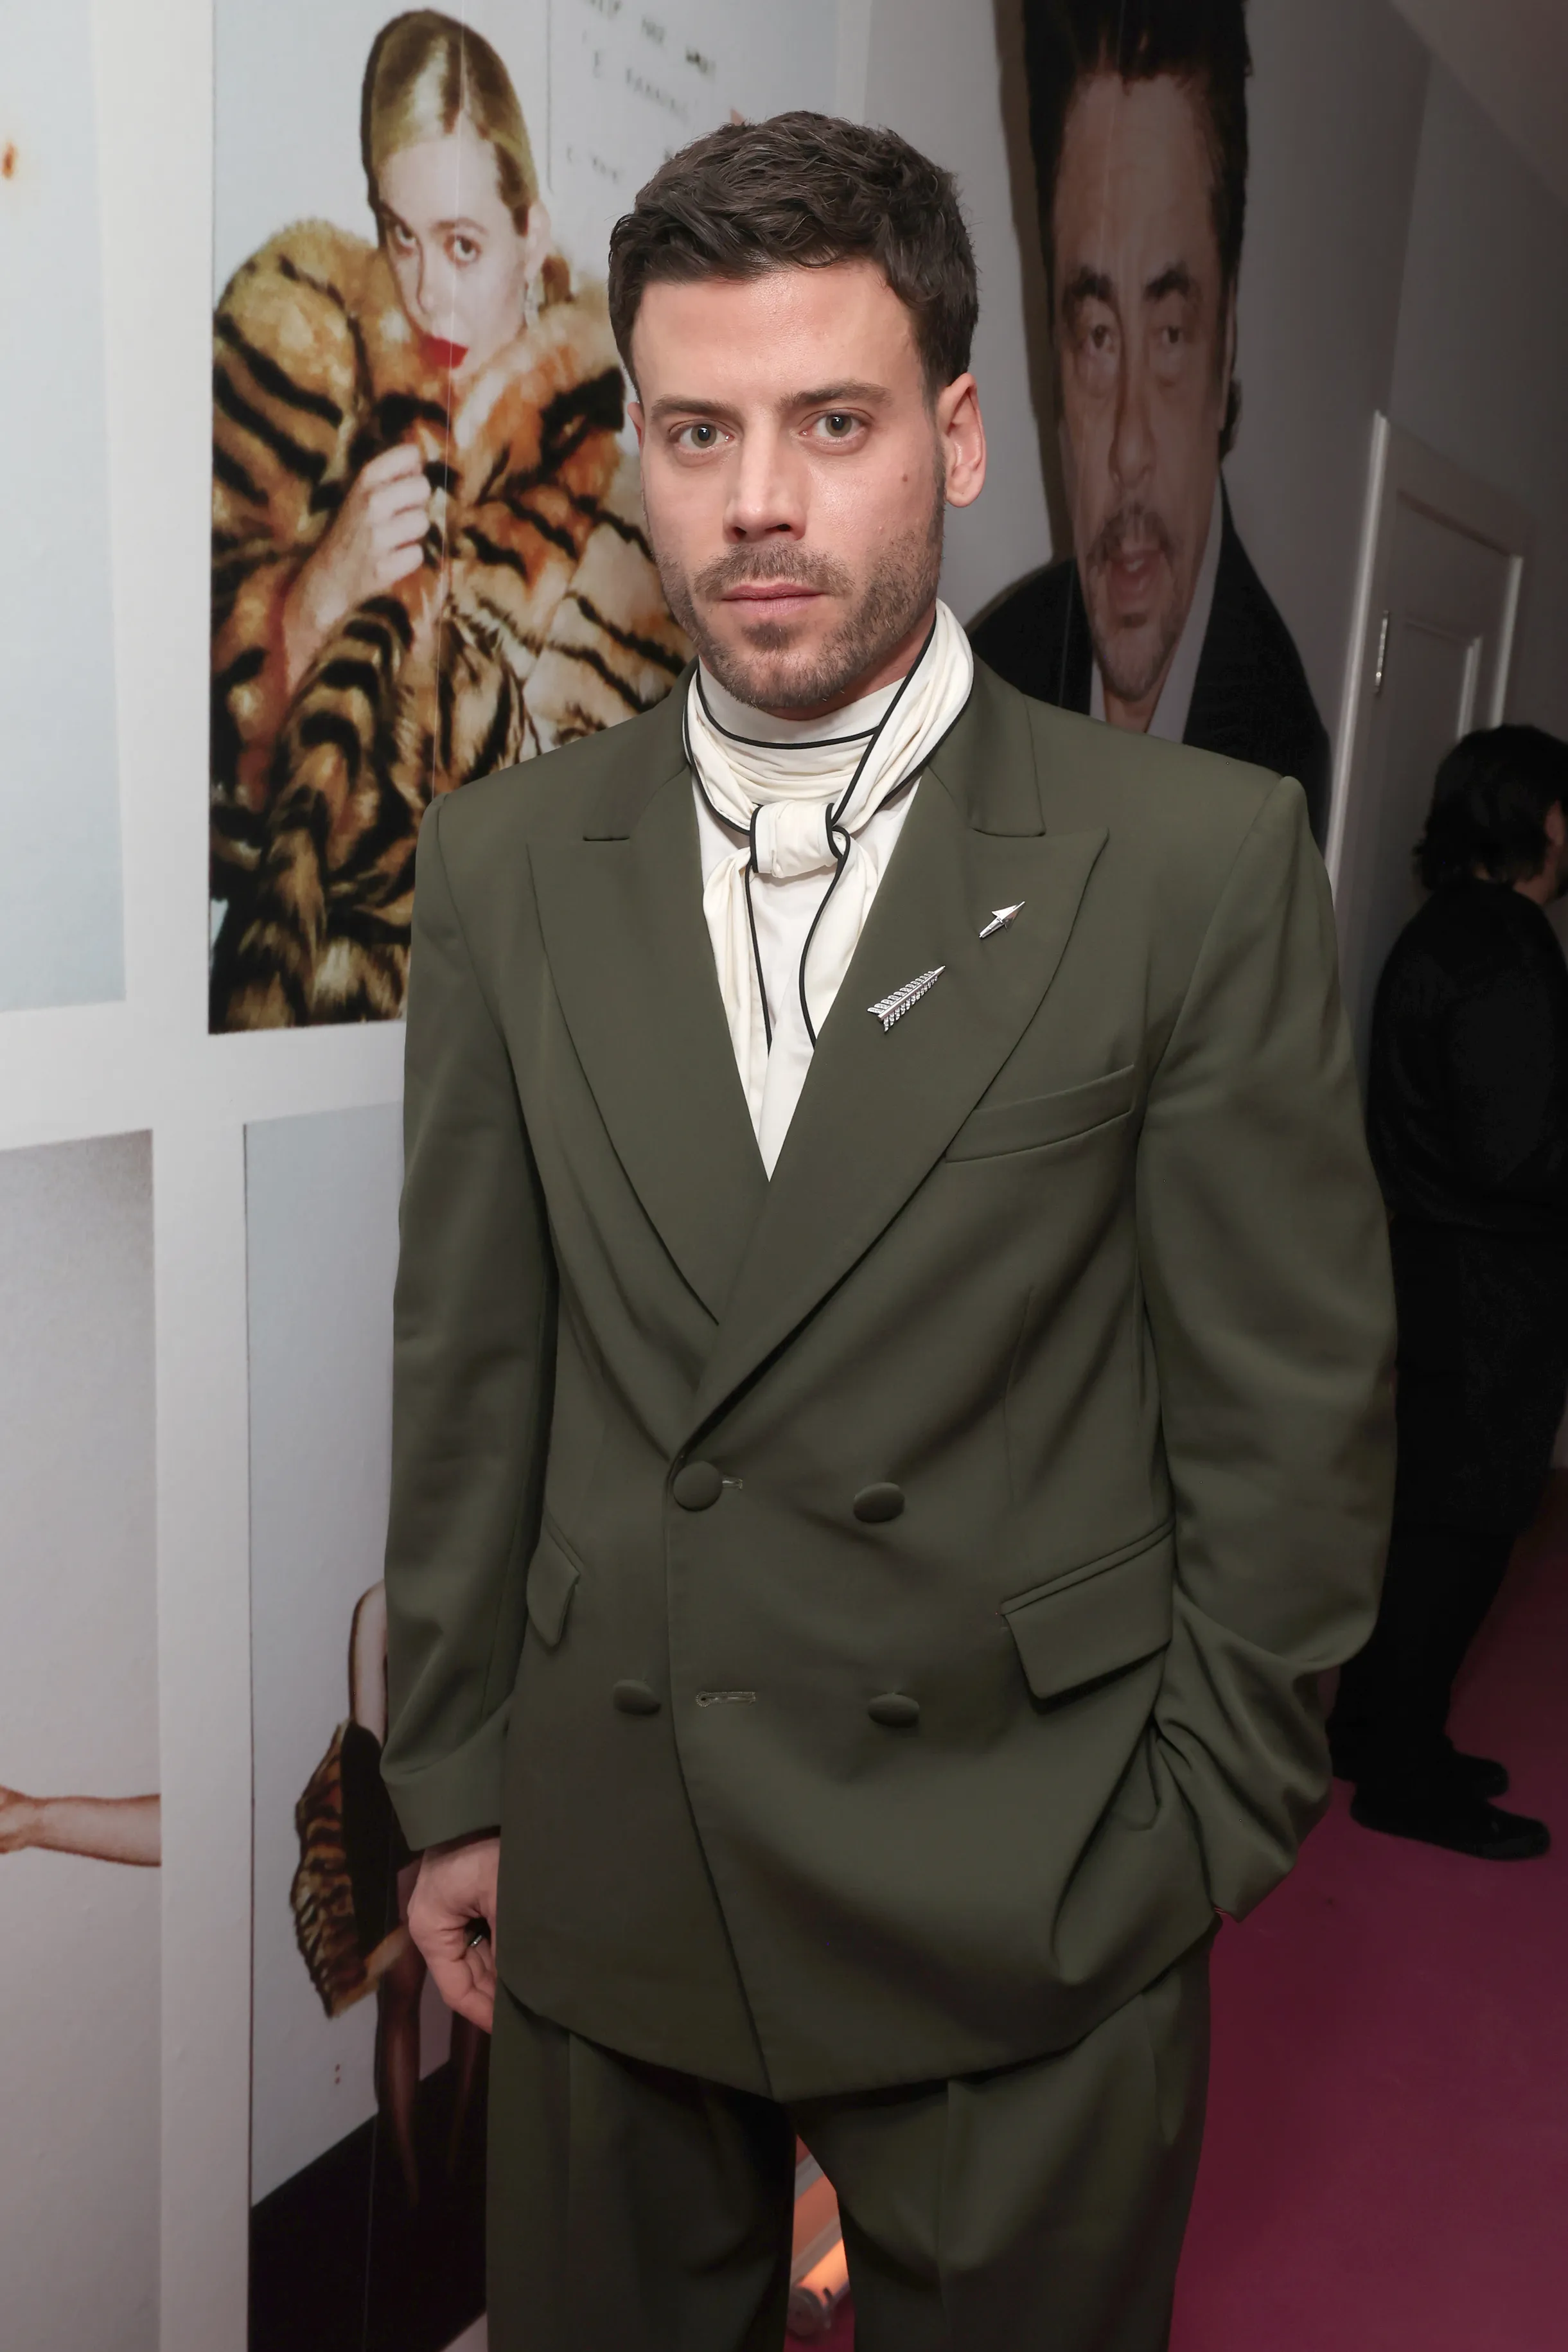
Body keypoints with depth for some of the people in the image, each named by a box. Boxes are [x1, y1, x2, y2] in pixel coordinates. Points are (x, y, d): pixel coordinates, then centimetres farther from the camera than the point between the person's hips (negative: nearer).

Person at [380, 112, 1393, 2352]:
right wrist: (454, 1780, 6)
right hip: (605, 1884, 3)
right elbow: (468, 1365, 3)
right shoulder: (509, 861, -1)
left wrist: (1201, 1836, -2)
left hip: (1030, 1907, -2)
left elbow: (1292, 1405, -6)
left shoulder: (1199, 859, -10)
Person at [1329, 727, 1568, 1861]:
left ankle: (1378, 1729, 30)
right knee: (1463, 1527, 1)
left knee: (1425, 1513, 17)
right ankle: (1405, 1776, 13)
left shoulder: (1446, 932, 12)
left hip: (1442, 1270, 10)